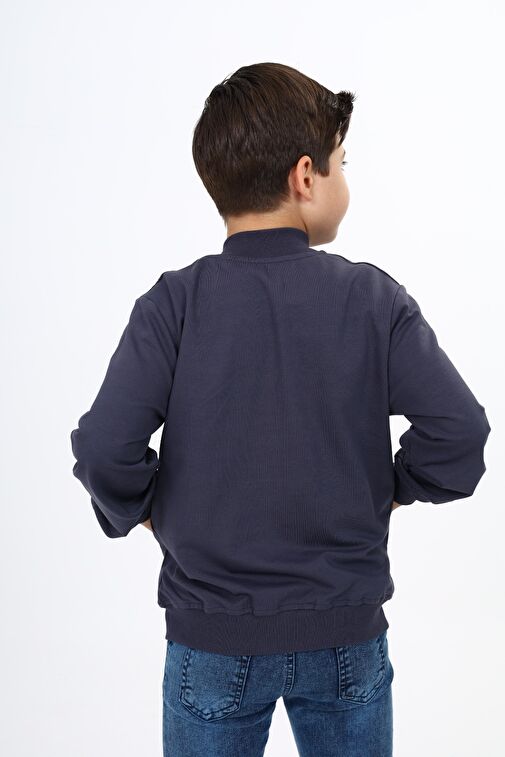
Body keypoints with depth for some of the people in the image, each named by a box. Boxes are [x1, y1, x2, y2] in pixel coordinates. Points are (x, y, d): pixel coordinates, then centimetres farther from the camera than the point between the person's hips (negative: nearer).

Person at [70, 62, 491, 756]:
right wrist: (390, 491, 3)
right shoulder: (375, 299, -10)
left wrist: (149, 514, 0)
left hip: (214, 643, 0)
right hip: (347, 635, 1)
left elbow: (104, 451, -19)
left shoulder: (173, 305, -12)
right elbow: (460, 432, -14)